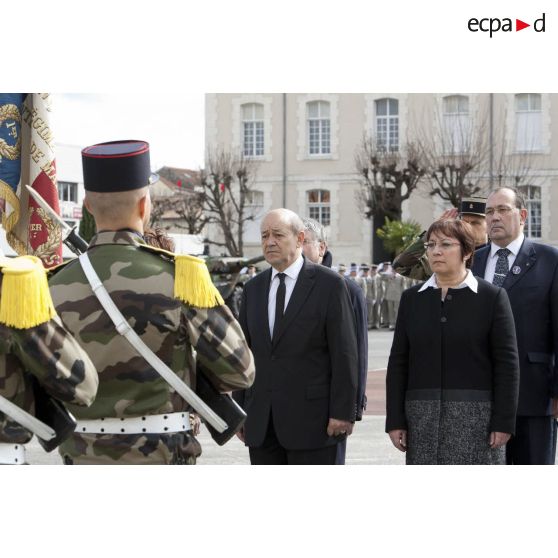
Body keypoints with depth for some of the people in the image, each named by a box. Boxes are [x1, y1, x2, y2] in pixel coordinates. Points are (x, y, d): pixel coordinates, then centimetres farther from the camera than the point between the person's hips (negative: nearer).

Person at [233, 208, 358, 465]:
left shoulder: (329, 284, -4)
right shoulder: (253, 288, 13)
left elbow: (344, 353, -7)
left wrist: (342, 413, -12)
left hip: (311, 418, -5)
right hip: (261, 423, 5)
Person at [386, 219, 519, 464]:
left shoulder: (492, 297, 1)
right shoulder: (412, 298, 11)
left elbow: (507, 363, -2)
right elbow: (398, 363, 9)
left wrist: (504, 422, -7)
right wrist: (395, 420, 3)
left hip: (475, 417, -3)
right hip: (422, 417, 3)